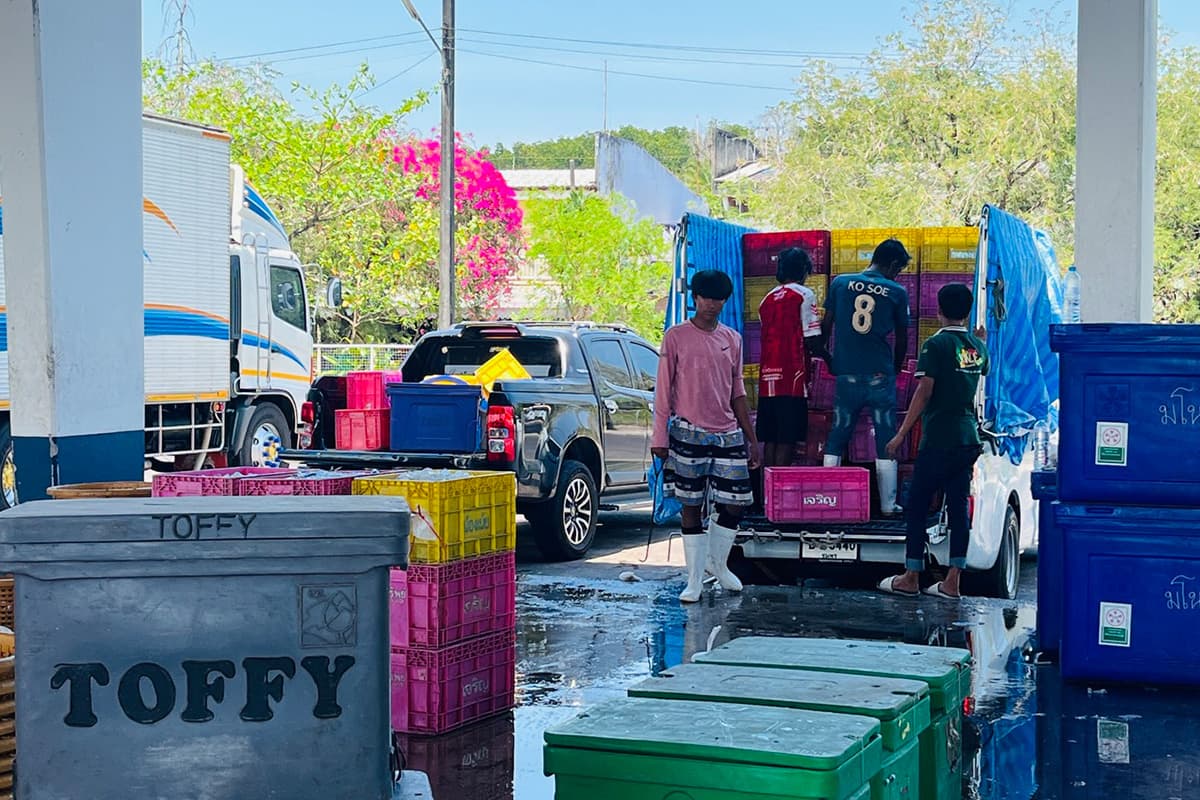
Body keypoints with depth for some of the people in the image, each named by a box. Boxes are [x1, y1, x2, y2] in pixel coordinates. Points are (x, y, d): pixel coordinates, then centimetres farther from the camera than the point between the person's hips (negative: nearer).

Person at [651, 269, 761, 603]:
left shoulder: (732, 339, 11)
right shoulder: (676, 337, -1)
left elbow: (737, 394, 15)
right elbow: (663, 391, -1)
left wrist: (752, 439, 13)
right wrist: (659, 437, -5)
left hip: (729, 434, 4)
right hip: (689, 434, -4)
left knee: (735, 503, 1)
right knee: (691, 505, 1)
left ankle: (718, 563, 24)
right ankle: (695, 580, 9)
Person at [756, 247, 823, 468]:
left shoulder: (768, 298, 16)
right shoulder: (803, 295, -3)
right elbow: (811, 340, -9)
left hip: (767, 375, 6)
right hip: (791, 375, -6)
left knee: (770, 439, 9)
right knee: (787, 440, -6)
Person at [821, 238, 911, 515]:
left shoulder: (840, 283, 4)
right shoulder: (896, 292, 0)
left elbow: (825, 326, 8)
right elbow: (902, 339, 7)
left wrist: (828, 360, 21)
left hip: (846, 375, 2)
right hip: (880, 375, -2)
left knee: (836, 438, 11)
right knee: (886, 441, 5)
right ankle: (888, 505, 6)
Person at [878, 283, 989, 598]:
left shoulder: (937, 344, -10)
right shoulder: (977, 346, 10)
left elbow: (924, 392, -14)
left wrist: (901, 434, -11)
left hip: (939, 439, -6)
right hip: (969, 439, 6)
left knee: (917, 504, 2)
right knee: (959, 507, 7)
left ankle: (911, 578, 4)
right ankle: (952, 582, 7)